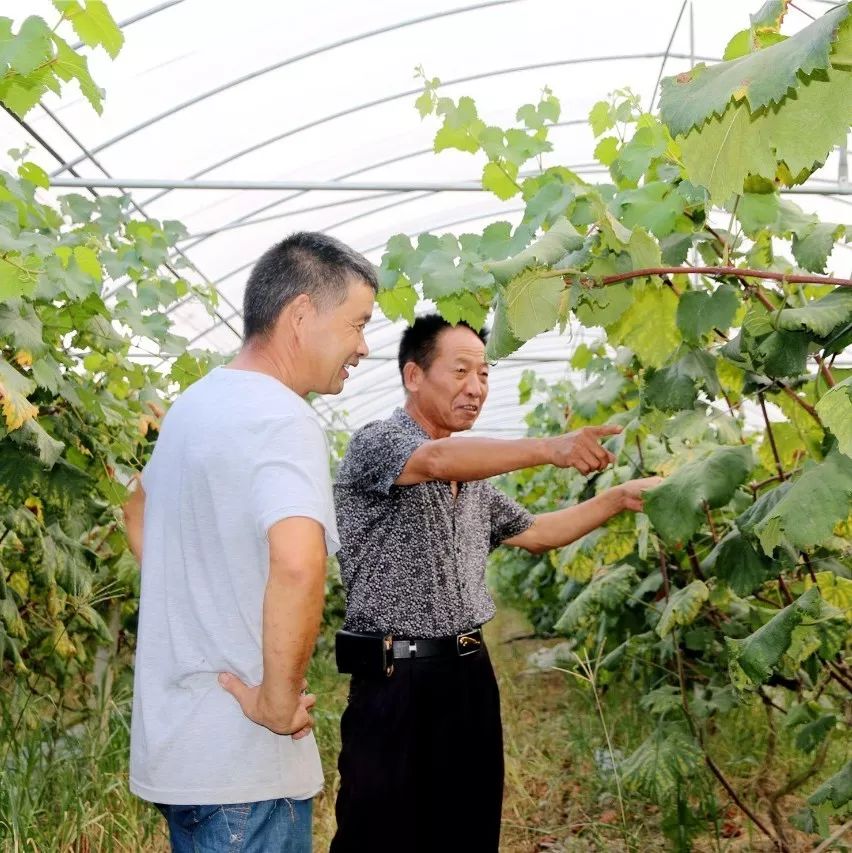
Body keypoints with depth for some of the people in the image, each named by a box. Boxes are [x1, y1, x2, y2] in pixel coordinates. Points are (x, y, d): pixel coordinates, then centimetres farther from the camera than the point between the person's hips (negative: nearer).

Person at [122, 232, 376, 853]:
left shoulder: (195, 403, 10)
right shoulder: (283, 419, -19)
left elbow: (139, 515, 27)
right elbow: (297, 563, -37)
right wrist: (279, 702, -24)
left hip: (171, 747, 9)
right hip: (242, 763, -9)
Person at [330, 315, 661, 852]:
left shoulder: (473, 477, 17)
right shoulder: (376, 444, -9)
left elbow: (533, 533, 24)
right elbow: (438, 460, -30)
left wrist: (620, 498, 12)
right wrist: (549, 449, -42)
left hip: (471, 674, 8)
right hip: (396, 680, -8)